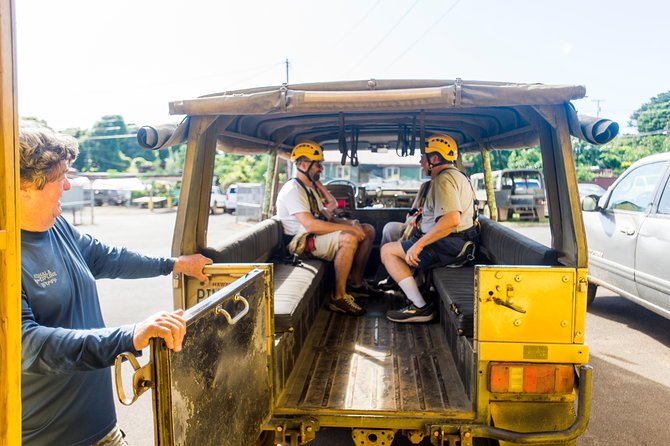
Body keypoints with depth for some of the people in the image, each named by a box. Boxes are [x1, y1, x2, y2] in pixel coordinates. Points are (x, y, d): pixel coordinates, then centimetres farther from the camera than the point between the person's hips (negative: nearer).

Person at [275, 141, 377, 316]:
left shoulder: (310, 188, 19)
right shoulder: (293, 190, -15)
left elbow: (326, 216, 16)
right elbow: (311, 225, -28)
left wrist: (350, 223, -4)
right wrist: (348, 227, -23)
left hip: (317, 235, 10)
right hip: (301, 242, -10)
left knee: (367, 230, 4)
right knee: (348, 238, -34)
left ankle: (356, 283, 9)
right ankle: (339, 297, -24)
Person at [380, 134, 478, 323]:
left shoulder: (444, 179, -17)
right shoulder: (455, 175, 18)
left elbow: (451, 219, -31)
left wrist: (418, 245, -28)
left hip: (450, 245, -11)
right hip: (459, 243, 11)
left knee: (387, 250, -8)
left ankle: (421, 307, -13)